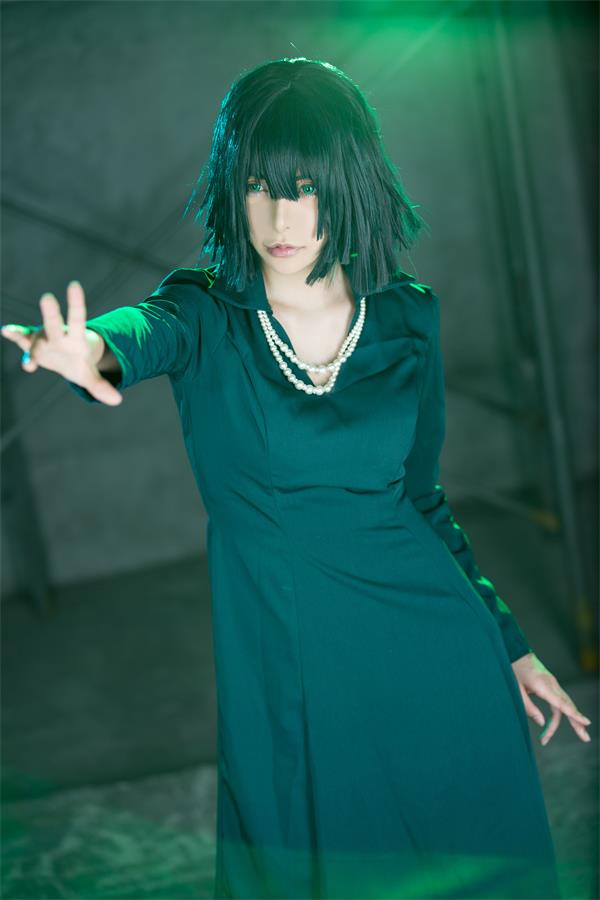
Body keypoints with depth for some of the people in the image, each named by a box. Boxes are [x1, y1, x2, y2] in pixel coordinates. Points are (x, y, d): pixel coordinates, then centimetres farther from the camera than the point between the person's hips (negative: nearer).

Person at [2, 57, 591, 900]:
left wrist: (510, 642, 14)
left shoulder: (408, 316, 1)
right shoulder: (208, 312, -6)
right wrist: (93, 349, -55)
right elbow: (146, 328, -31)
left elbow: (420, 493, 11)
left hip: (427, 646, 2)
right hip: (282, 663, -2)